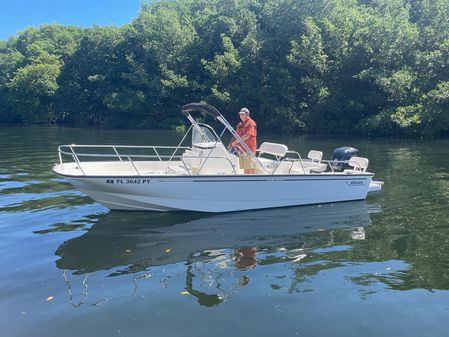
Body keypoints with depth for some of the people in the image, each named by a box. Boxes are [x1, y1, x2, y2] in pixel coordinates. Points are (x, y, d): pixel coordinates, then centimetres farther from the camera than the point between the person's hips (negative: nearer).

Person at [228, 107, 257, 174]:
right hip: (241, 149, 8)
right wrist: (231, 143, 3)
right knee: (245, 168, 9)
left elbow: (248, 135, -18)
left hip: (249, 149, -8)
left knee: (251, 168, -7)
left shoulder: (251, 123, -7)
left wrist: (236, 142, -20)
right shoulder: (240, 124, 18)